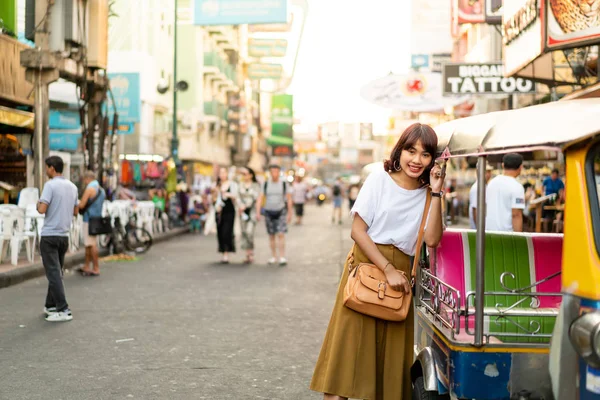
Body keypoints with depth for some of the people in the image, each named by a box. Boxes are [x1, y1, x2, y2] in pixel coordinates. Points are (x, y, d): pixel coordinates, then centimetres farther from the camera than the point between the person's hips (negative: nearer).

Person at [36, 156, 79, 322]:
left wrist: (38, 204, 1)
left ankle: (63, 310, -12)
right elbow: (75, 211, 17)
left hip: (49, 235, -7)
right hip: (64, 235, 7)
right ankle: (50, 306, 24)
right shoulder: (72, 187, 10)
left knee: (53, 273, -7)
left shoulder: (50, 185, -12)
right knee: (56, 272, 16)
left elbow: (42, 209, -19)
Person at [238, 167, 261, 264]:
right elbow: (239, 197, 8)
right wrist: (241, 206, -9)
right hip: (243, 210, 5)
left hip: (252, 210, -5)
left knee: (249, 231, -17)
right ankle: (248, 254, 7)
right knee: (244, 232, 2)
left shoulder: (256, 185, -1)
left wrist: (245, 206, -12)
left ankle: (251, 254, -8)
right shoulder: (241, 185, 11)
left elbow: (256, 198, -7)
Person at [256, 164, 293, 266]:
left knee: (281, 234, -13)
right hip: (269, 212, 2)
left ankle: (282, 257, -13)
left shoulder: (284, 184, -3)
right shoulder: (266, 184, 1)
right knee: (271, 236, 9)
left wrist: (289, 213, 0)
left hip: (281, 212, -2)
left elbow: (289, 199, 2)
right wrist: (257, 212, -11)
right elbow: (260, 199, -2)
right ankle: (273, 257, 19)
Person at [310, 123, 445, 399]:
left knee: (391, 352, 4)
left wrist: (436, 193, -10)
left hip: (400, 275, 3)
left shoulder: (427, 195, 7)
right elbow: (358, 231, -6)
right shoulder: (379, 180, -1)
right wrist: (387, 269, -14)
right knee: (351, 343, -6)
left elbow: (431, 240, -7)